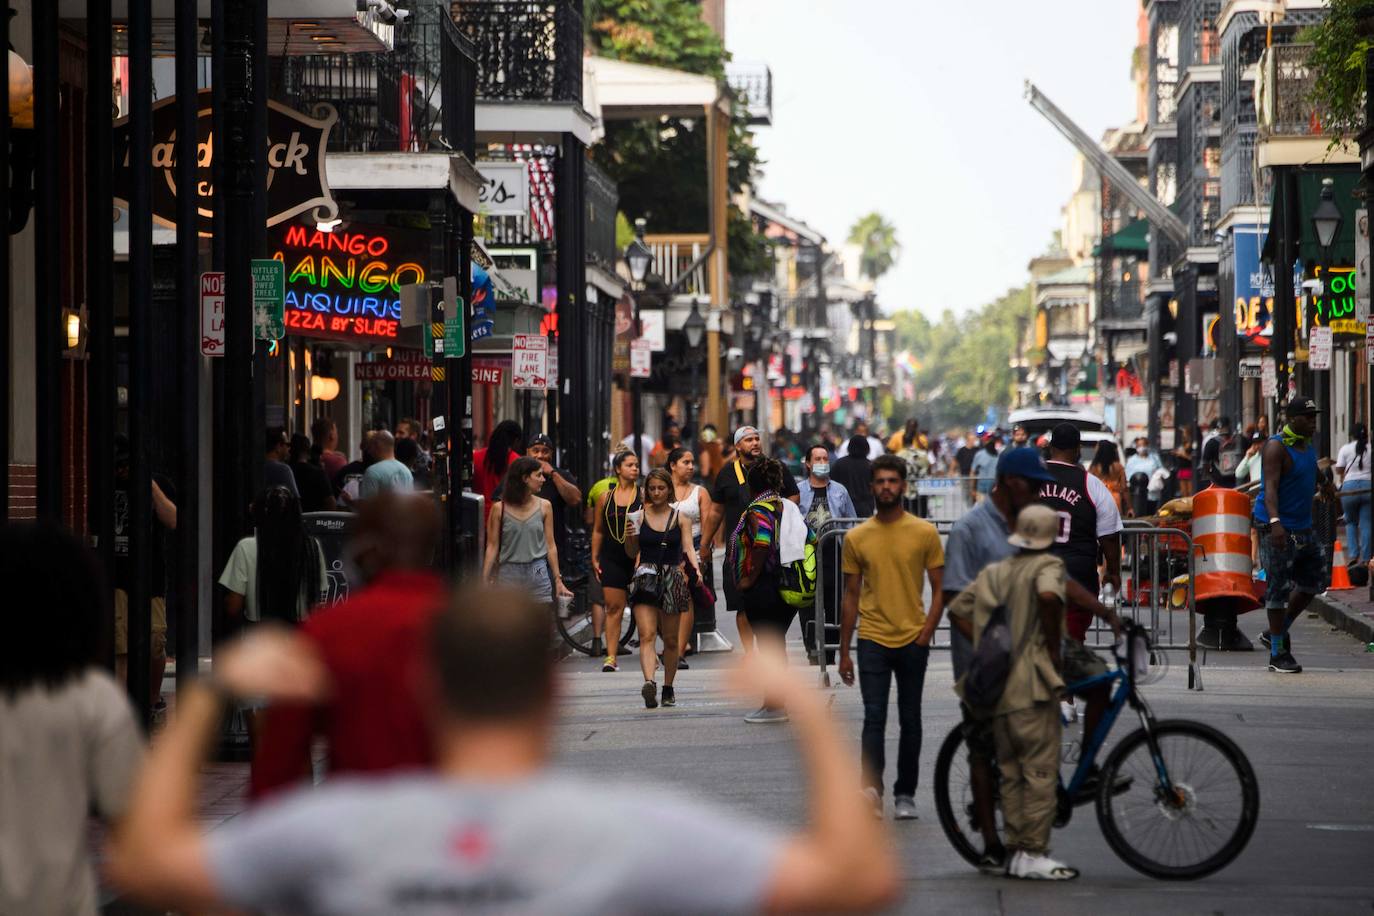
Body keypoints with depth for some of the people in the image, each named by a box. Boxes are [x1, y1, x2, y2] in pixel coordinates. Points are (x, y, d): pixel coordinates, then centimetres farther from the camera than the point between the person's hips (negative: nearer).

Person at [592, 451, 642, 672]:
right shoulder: (605, 497, 8)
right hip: (611, 559, 1)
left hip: (638, 557, -1)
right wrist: (594, 558, 10)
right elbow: (598, 531, 14)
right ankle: (611, 656, -2)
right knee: (614, 606, -1)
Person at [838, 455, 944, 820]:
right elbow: (851, 597, 9)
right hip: (872, 639, 0)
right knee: (874, 718, -11)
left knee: (910, 721, 8)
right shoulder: (857, 538, 4)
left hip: (913, 641, 0)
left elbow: (939, 590, 3)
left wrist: (926, 634, -10)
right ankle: (871, 789, -21)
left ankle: (905, 794, 16)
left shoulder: (925, 533, 0)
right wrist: (844, 652, 8)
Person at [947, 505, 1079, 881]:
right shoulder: (1047, 565, -4)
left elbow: (957, 612, 16)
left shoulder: (993, 572, 16)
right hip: (1032, 684, -7)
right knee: (1040, 771, -4)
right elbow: (1049, 596, -26)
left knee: (1010, 773, 11)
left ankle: (1015, 852, 13)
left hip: (997, 688, 7)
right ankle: (1033, 854, -6)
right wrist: (1054, 649, -15)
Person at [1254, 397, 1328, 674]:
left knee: (1316, 578, 10)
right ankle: (1277, 654, 2)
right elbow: (1270, 487, -26)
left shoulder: (1308, 447, 12)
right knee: (1279, 587, -4)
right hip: (1277, 527, -9)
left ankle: (1278, 632, 23)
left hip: (1303, 527, 9)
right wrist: (1275, 522, -38)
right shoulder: (1276, 447, -15)